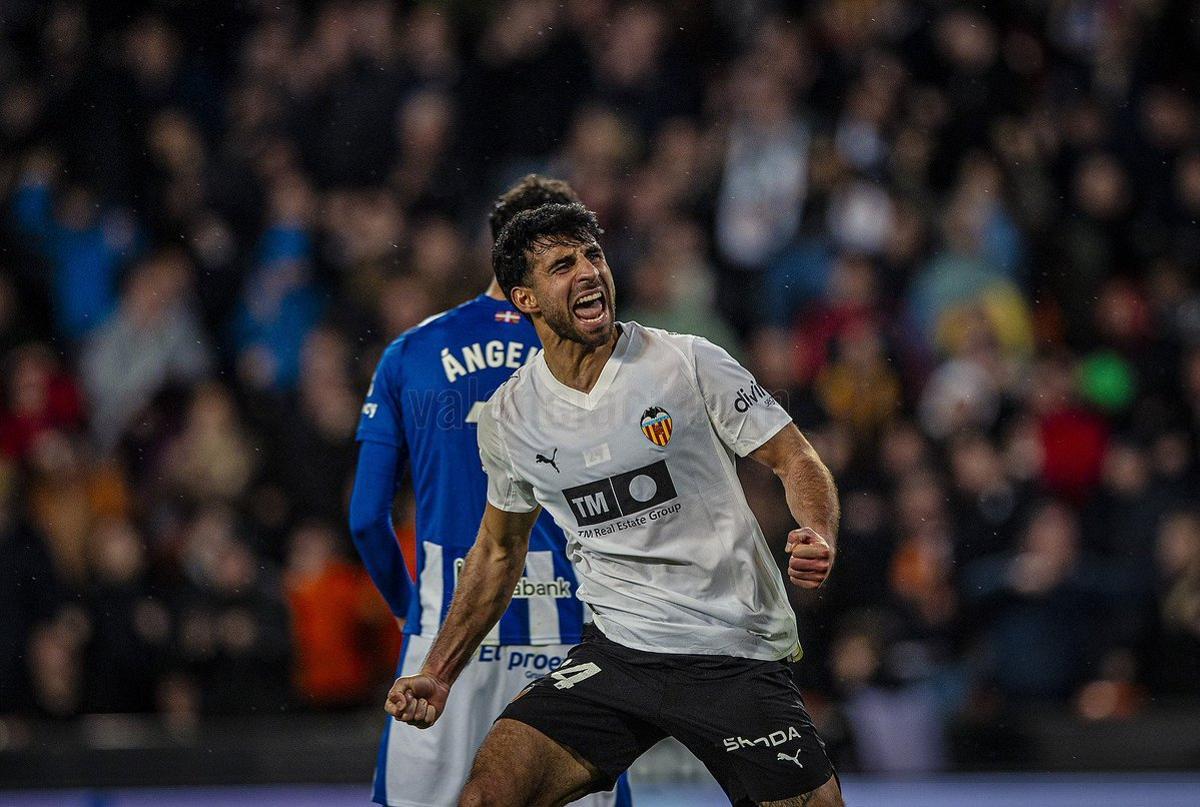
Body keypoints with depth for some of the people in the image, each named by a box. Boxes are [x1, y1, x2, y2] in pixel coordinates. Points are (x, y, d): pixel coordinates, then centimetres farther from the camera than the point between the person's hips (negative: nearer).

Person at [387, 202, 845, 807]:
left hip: (734, 658, -2)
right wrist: (437, 676, 14)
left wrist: (817, 537, -21)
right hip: (615, 652, 2)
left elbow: (794, 460, 0)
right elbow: (499, 549, 19)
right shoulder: (509, 416, 5)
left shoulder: (687, 363, -6)